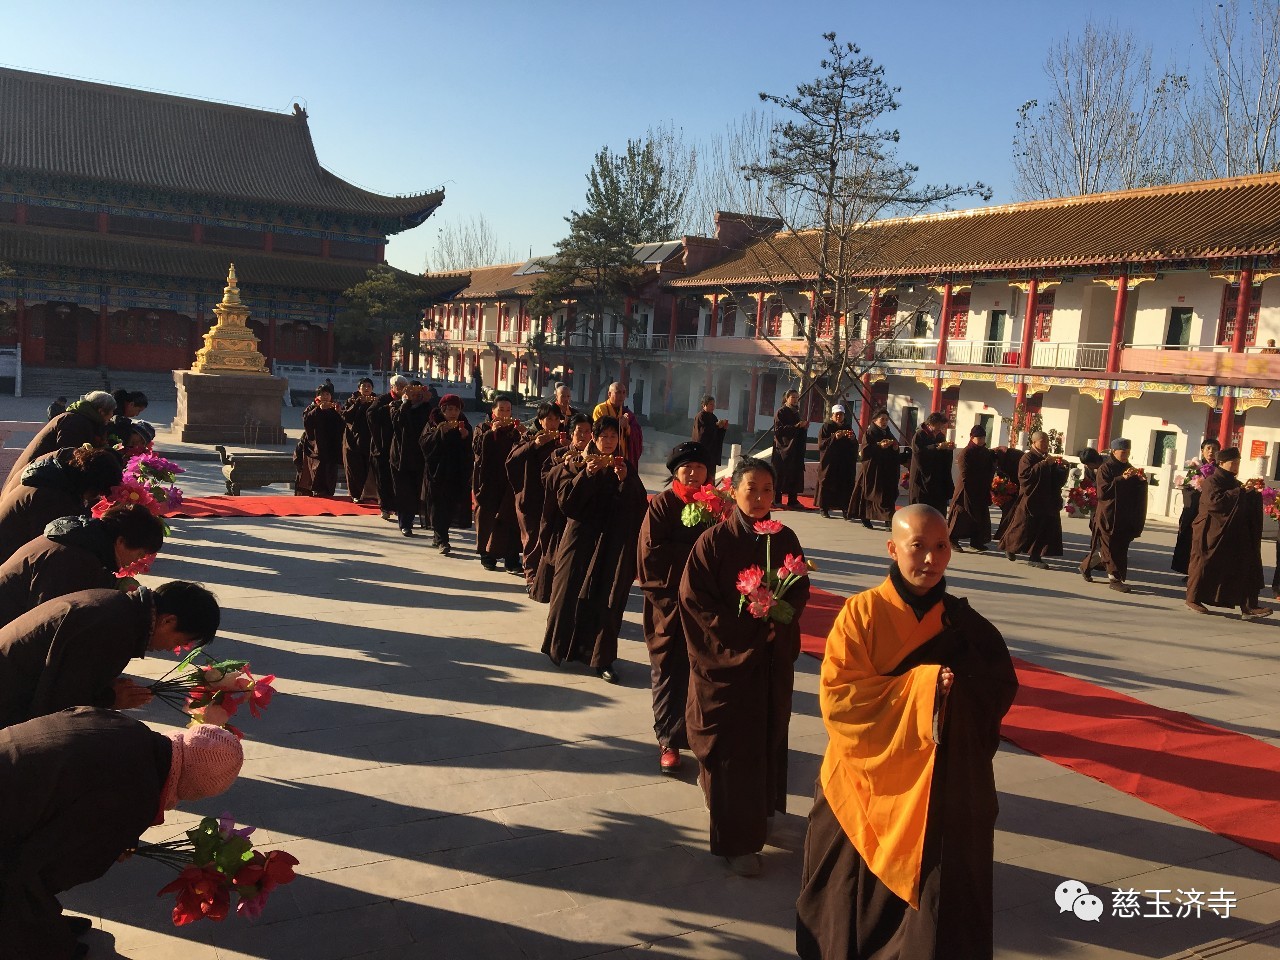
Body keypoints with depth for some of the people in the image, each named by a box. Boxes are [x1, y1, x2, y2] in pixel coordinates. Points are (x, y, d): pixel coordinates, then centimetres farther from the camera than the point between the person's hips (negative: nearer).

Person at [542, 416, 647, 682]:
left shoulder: (625, 468, 8)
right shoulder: (579, 465, 4)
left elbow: (639, 505, -2)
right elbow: (565, 500, -8)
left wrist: (625, 480, -17)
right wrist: (586, 474, -18)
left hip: (613, 544, 1)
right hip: (581, 538, -1)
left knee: (607, 599, -3)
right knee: (571, 593, 0)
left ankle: (601, 658, 4)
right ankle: (561, 648, 18)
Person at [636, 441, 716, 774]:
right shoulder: (662, 504, -4)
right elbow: (651, 550, -13)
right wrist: (694, 553, -15)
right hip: (668, 600, -2)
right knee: (669, 671, 4)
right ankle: (669, 740, 13)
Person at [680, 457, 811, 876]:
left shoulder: (784, 539, 1)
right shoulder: (714, 540, -10)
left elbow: (800, 591, 6)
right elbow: (694, 597, -11)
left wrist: (778, 619, -15)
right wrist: (742, 631, -15)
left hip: (773, 659, 4)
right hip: (726, 658, -4)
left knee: (768, 739, 11)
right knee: (732, 747, 1)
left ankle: (760, 810, 35)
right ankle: (736, 840, 12)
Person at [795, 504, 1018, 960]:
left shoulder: (964, 622, 0)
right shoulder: (862, 613, -9)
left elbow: (1002, 688, 3)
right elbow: (837, 696, -14)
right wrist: (920, 685, -20)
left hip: (942, 792, 2)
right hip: (866, 784, -2)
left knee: (936, 908, 5)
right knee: (853, 902, 13)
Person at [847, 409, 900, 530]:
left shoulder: (888, 434, 16)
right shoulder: (869, 433, -2)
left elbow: (896, 455, 19)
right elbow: (865, 451, -13)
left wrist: (895, 448, -3)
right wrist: (880, 446, -21)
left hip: (887, 470, 5)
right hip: (872, 469, -5)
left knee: (888, 495, -3)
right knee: (868, 494, -4)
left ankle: (888, 520, -2)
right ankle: (865, 519, 1)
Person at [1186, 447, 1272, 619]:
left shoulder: (1235, 483, 16)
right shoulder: (1211, 481, -7)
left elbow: (1246, 507, 22)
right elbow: (1215, 500, -25)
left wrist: (1253, 493, 3)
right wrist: (1240, 492, -21)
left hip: (1233, 536, 7)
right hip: (1211, 533, -7)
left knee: (1245, 567, -3)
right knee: (1204, 566, 2)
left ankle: (1248, 607, -6)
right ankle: (1193, 599, 16)